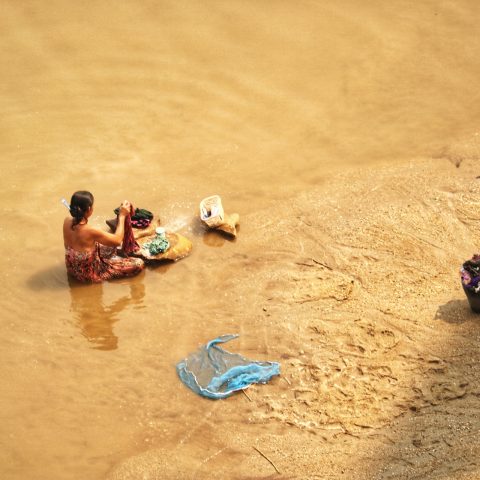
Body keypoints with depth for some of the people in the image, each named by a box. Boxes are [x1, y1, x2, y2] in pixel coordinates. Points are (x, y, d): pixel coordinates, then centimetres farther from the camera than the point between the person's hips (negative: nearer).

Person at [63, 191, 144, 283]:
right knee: (139, 264, -4)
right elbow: (117, 241, -18)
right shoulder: (91, 231, -36)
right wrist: (122, 216, -11)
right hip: (88, 274, -8)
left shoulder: (67, 221, -15)